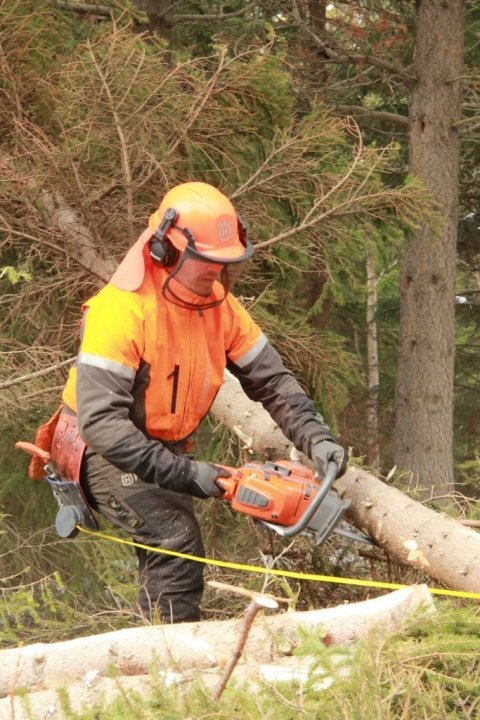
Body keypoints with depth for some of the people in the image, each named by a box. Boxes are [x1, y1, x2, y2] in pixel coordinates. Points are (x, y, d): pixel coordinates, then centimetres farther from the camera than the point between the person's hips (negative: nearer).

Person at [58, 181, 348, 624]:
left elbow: (273, 381, 2)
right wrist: (185, 474, -34)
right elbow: (101, 422, -32)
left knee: (171, 559, 11)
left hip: (165, 448, 8)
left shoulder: (219, 305, -5)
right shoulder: (123, 310, -28)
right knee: (177, 542, -22)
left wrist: (317, 439, -14)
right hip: (107, 452, -8)